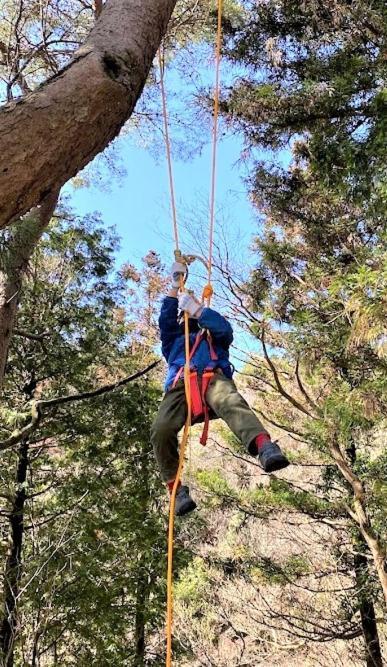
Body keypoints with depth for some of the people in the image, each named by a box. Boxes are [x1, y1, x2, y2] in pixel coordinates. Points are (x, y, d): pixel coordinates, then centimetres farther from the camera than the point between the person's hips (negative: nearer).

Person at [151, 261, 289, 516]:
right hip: (181, 384, 2)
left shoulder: (212, 336, 39)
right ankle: (177, 489, -29)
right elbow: (166, 318, 25)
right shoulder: (173, 340, 43)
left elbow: (225, 328, 16)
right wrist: (176, 285, 25)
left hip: (213, 378, -2)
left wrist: (197, 309, 19)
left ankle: (265, 448, -66)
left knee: (233, 404, -40)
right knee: (161, 429, -31)